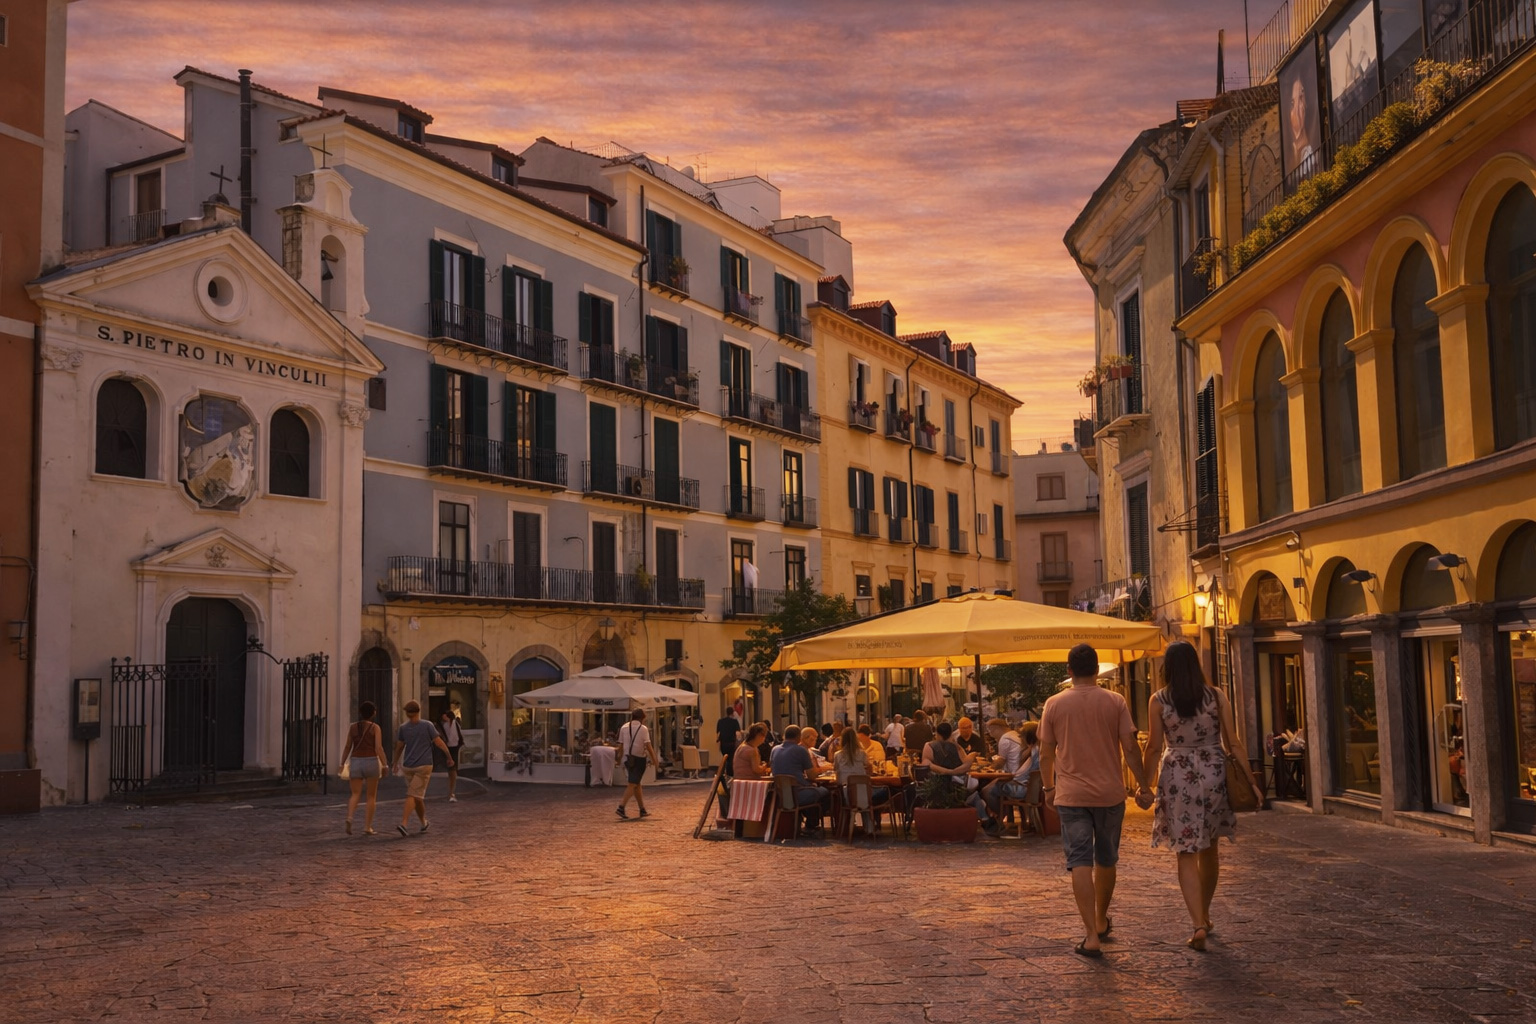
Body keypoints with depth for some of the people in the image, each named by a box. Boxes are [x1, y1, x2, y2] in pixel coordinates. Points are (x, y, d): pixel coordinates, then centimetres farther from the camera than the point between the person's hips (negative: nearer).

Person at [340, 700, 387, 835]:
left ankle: (349, 818, -25)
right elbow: (379, 748, -14)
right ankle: (367, 827, 5)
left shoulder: (353, 727, 4)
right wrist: (384, 765, -10)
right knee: (371, 796, 9)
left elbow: (347, 747, 7)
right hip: (371, 763, -3)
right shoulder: (375, 727, -6)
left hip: (356, 763, 3)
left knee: (356, 795, 4)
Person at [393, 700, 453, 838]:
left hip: (408, 766, 4)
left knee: (417, 795, 16)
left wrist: (396, 763, 23)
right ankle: (403, 823, -23)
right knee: (413, 795, -8)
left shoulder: (403, 728, 1)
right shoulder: (427, 726, -6)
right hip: (423, 766, -3)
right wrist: (450, 757, 5)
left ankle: (424, 823, 27)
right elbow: (439, 743, -6)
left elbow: (399, 747, 8)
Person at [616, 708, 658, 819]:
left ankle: (642, 810, 19)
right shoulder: (643, 729, -6)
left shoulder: (624, 727, 6)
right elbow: (648, 746, -11)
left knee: (637, 784, 14)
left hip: (628, 758, 5)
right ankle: (621, 807, -17)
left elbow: (621, 745, 6)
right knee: (633, 784, -4)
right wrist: (654, 761, -7)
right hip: (639, 759, -5)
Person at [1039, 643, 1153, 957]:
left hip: (1071, 794, -1)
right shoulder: (1115, 702, -2)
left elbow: (1045, 754, 2)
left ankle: (1091, 935, -12)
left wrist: (1048, 787, 17)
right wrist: (1142, 785, 5)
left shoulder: (1054, 704, -2)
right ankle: (1101, 922, 34)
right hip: (1109, 793, 1)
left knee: (1080, 863, -4)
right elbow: (1130, 747, -5)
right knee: (1105, 861, 18)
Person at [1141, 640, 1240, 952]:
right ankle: (1204, 914, 33)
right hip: (1213, 772, 2)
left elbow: (1154, 746, -5)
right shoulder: (1216, 696, -1)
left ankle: (1199, 924, -11)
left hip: (1177, 776, -2)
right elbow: (1231, 742, -1)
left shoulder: (1159, 701, -5)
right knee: (1209, 849, 18)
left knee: (1187, 853, 1)